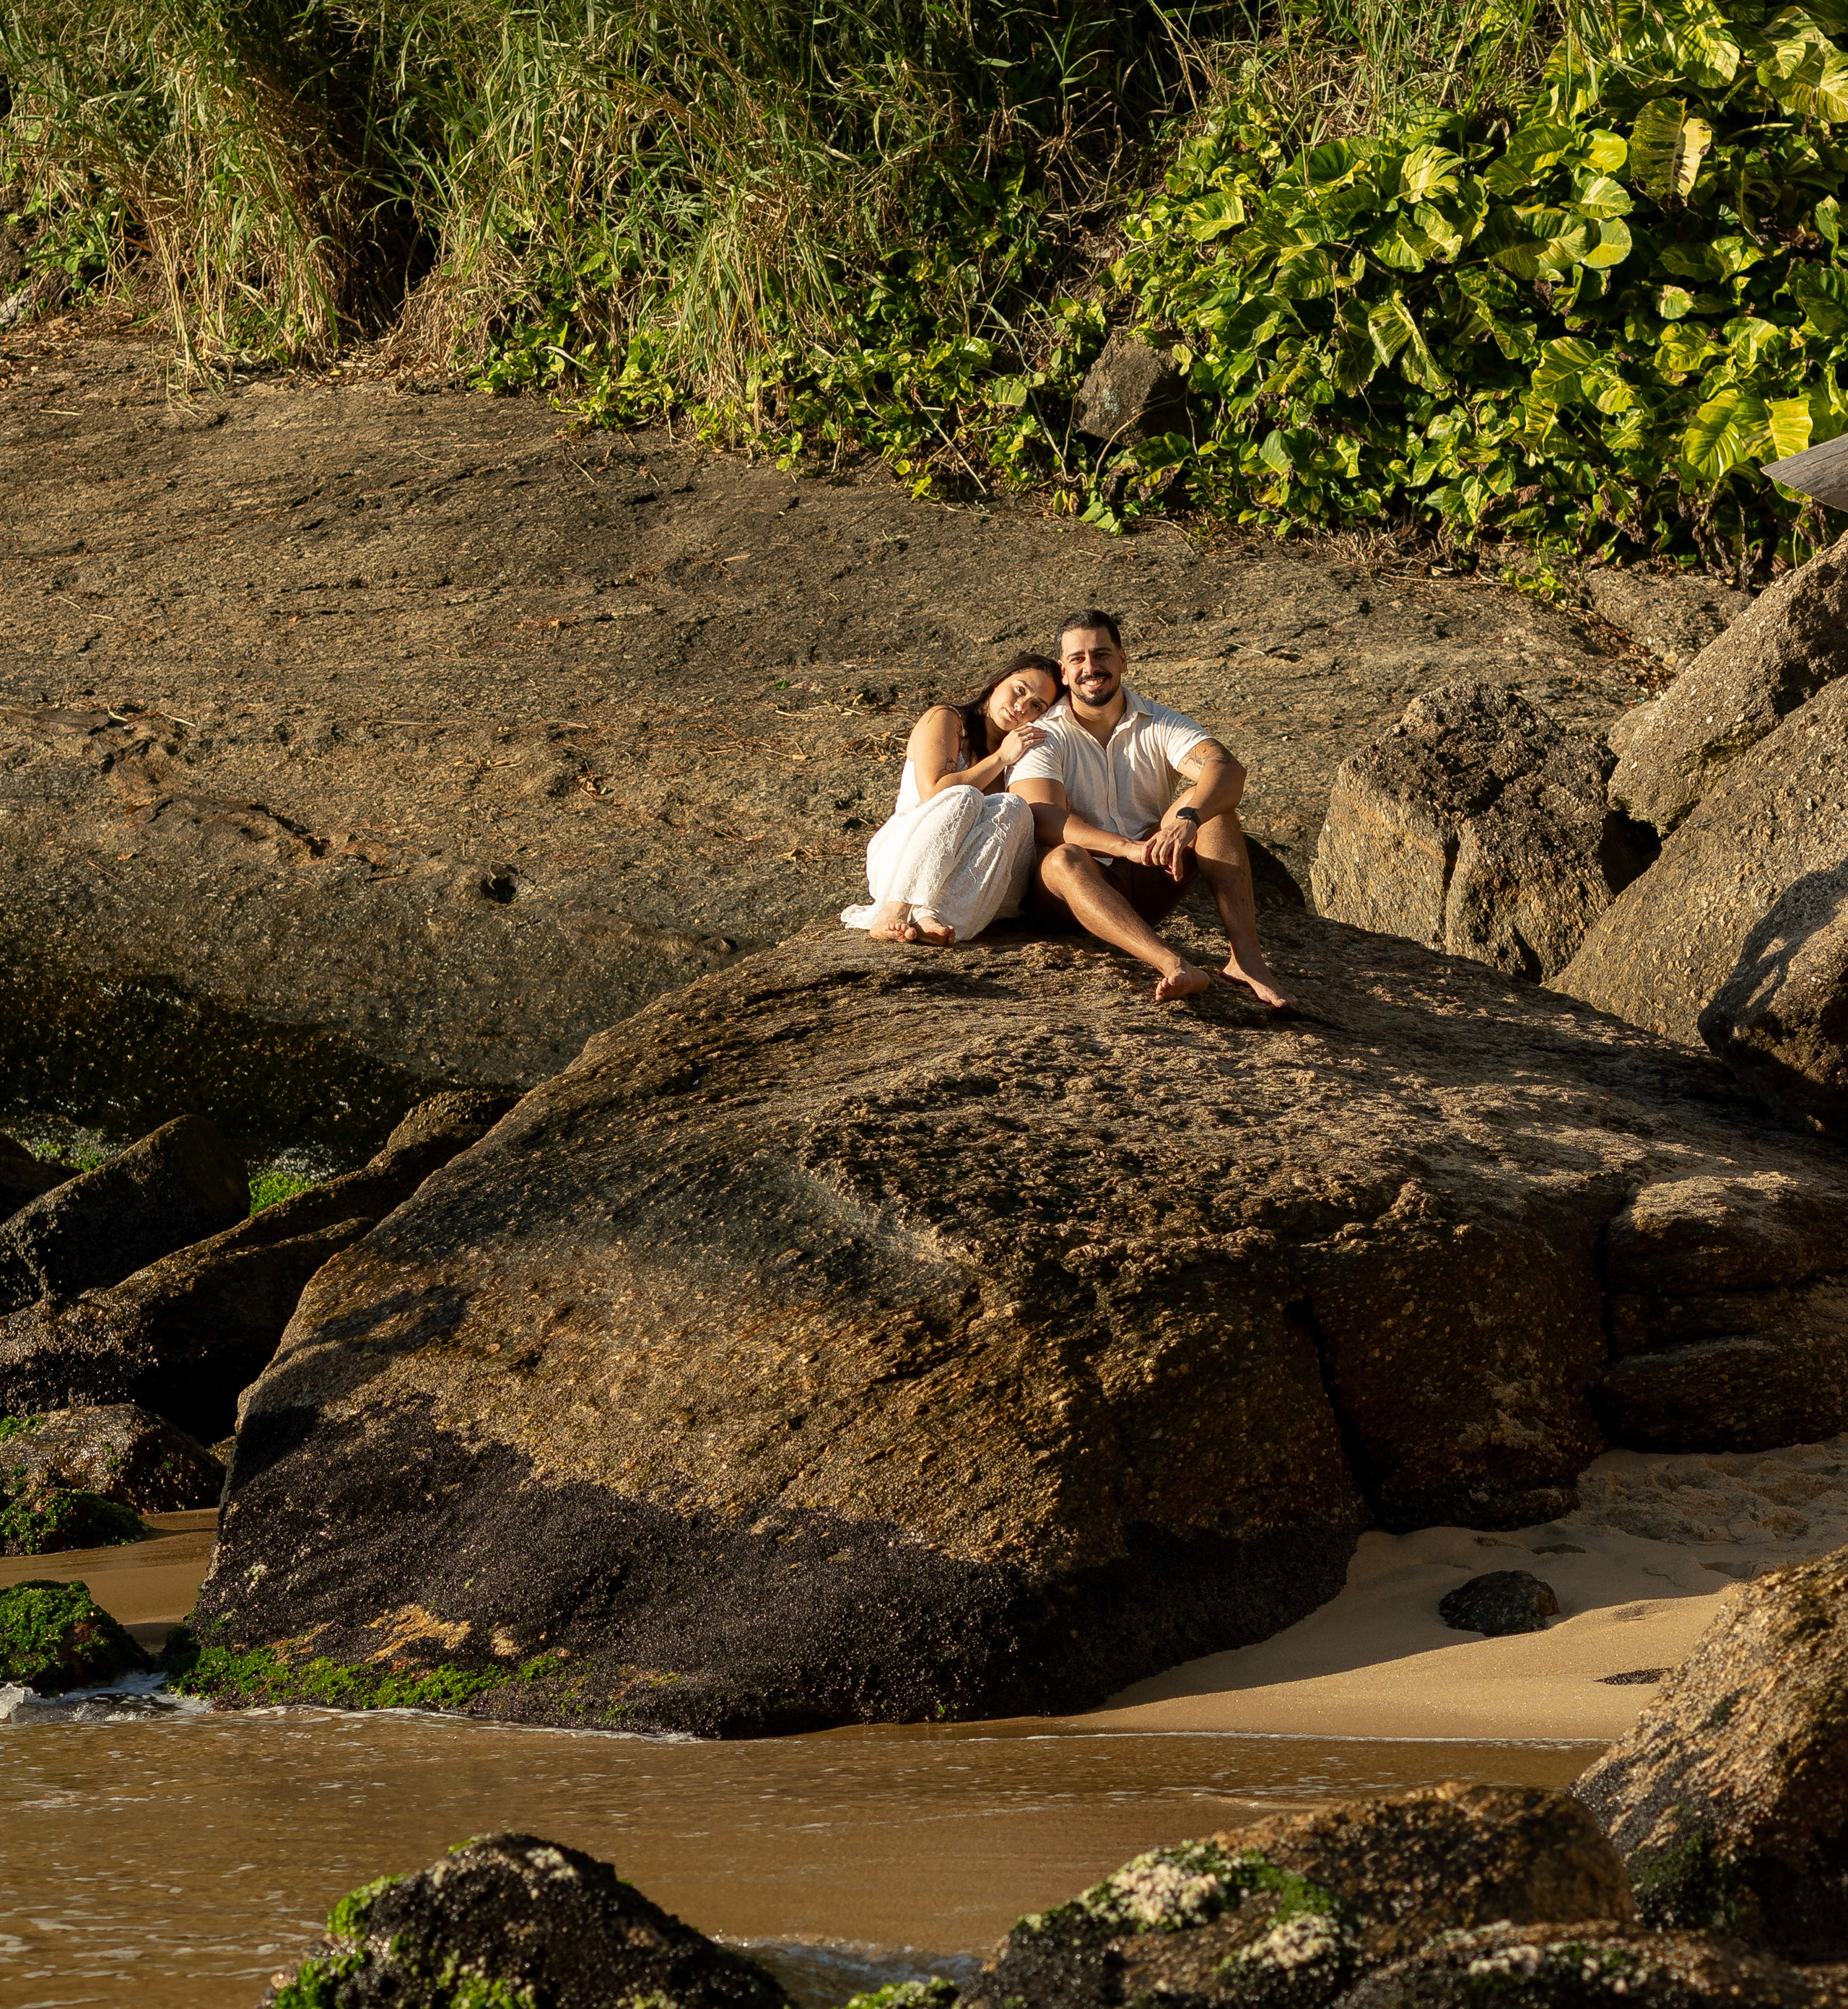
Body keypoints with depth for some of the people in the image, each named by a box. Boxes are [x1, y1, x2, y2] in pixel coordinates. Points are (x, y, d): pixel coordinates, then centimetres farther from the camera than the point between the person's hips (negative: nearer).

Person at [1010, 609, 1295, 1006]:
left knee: (1208, 799, -19)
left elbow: (1228, 770, -17)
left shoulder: (1160, 726, 3)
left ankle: (1246, 956, -36)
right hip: (1083, 886, -3)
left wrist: (1187, 819, -40)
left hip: (1149, 885, 3)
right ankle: (1174, 967, -60)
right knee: (1064, 859, -37)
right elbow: (1044, 820, -21)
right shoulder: (1043, 737, -3)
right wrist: (1129, 848, -37)